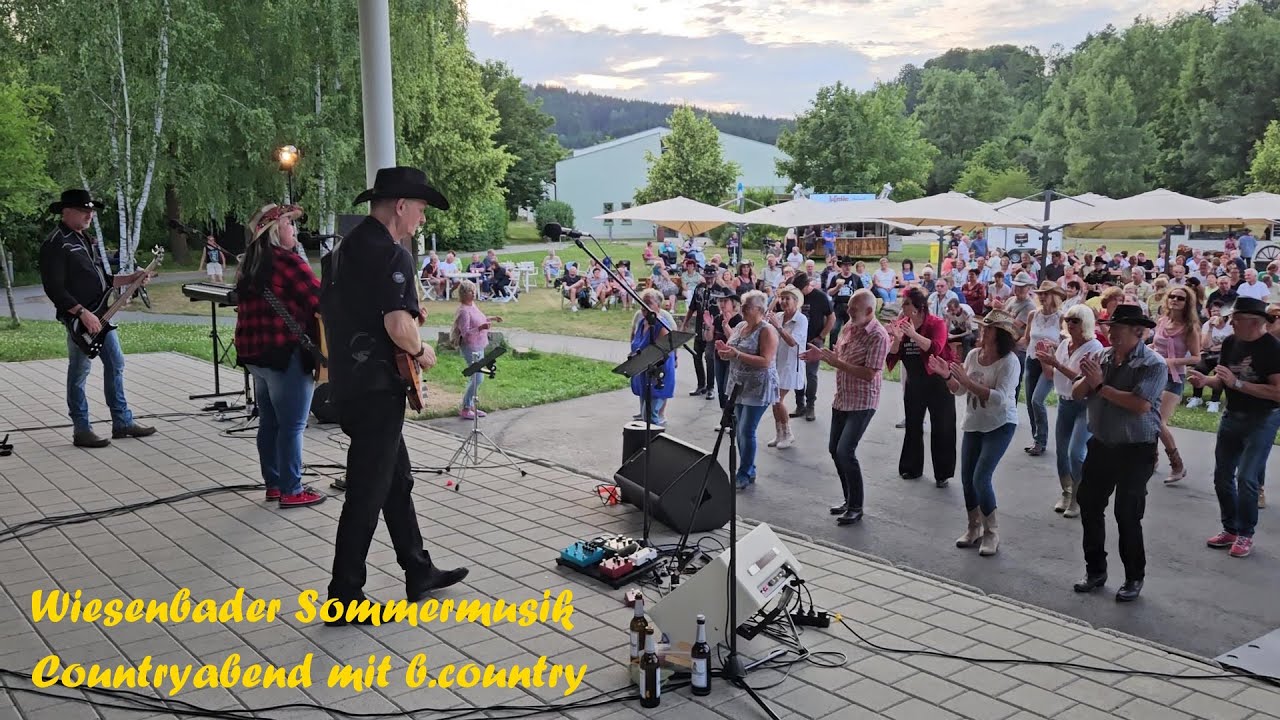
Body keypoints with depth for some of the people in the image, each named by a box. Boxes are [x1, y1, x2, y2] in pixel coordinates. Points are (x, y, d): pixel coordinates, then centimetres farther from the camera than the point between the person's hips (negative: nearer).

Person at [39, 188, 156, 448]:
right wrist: (83, 314, -22)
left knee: (116, 364, 12)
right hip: (79, 319, -9)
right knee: (79, 373, 0)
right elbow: (54, 289, -18)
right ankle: (82, 431, 8)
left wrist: (131, 279, 9)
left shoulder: (86, 240, 16)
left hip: (102, 315, 9)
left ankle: (123, 422, 20)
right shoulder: (55, 244, -12)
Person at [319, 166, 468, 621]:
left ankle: (419, 573, 29)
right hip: (376, 388, -10)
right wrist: (421, 351, -9)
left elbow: (328, 313, 22)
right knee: (367, 493, -2)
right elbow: (399, 327, -28)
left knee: (397, 480, 18)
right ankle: (345, 596, 7)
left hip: (348, 384, 10)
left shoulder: (345, 248, 14)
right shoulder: (391, 253, -16)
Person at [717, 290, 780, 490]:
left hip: (758, 389, -7)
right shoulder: (739, 327, 10)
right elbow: (730, 355, 17)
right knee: (740, 430, 10)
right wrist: (724, 351, -7)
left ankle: (745, 474, 5)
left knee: (746, 431, -7)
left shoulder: (767, 331, -12)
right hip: (738, 387, 8)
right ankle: (748, 469, 23)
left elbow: (766, 362, -22)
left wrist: (737, 354, -26)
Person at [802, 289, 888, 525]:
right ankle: (849, 499, 28)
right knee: (835, 449, 13)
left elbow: (869, 374, -25)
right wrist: (821, 355, -1)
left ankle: (856, 507, 2)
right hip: (841, 399, 9)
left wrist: (837, 363, -24)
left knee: (845, 452, -13)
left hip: (862, 403, -8)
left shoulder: (878, 336, -19)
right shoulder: (848, 326, 5)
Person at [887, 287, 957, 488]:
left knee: (941, 428, 2)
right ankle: (912, 468, 26)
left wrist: (913, 334, -37)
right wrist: (896, 338, -21)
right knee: (913, 426, 14)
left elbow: (936, 348, -29)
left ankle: (942, 473, 9)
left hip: (938, 381, -5)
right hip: (914, 383, 5)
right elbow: (894, 355, -2)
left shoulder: (936, 323, -12)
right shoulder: (901, 323, 2)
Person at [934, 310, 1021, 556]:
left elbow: (1000, 398, -27)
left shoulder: (1009, 361, -18)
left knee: (981, 478, -12)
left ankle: (991, 532, 8)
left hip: (1000, 425, -6)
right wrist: (947, 376, -13)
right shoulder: (973, 354, 0)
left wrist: (967, 381, -30)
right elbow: (959, 390, 6)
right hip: (973, 424, 6)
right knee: (967, 479, 9)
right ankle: (974, 528, 30)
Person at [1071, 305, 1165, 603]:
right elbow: (1076, 393, 4)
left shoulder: (1153, 365, -13)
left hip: (1136, 450, -6)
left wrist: (1100, 385, -20)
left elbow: (1140, 404, -26)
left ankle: (1134, 579, 16)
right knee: (1089, 506, 11)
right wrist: (1087, 378, -17)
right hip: (1101, 445, 6)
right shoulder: (1103, 357, 3)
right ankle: (1095, 570, 27)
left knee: (1127, 515, -2)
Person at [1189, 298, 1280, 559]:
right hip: (1231, 416, 7)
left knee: (1246, 478, -9)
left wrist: (1237, 383, -25)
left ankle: (1246, 535, 8)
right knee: (1222, 476, 12)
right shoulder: (1230, 343, 0)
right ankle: (1230, 529, 27)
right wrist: (1206, 380, -10)